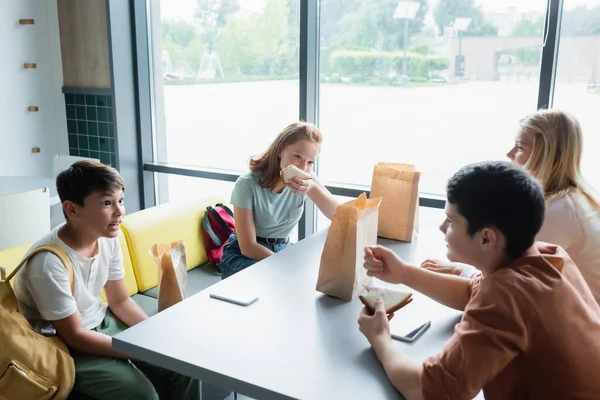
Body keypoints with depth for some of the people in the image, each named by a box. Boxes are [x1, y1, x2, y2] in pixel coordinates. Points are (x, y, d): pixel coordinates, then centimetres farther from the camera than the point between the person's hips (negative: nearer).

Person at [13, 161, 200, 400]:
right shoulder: (49, 261, -29)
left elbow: (120, 301, 3)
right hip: (64, 346, -6)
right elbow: (74, 336, -22)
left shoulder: (108, 239, -8)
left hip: (101, 323, 7)